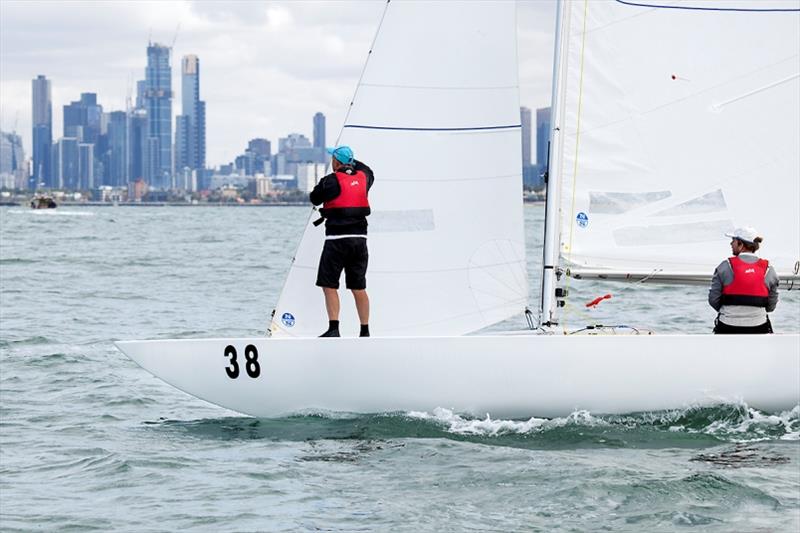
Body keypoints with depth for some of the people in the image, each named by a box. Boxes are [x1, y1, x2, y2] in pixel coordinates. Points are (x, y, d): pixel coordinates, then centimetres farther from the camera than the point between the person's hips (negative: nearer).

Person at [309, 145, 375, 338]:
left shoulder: (332, 181, -10)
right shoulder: (363, 177, 8)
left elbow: (314, 199, 4)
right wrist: (351, 162, 42)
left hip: (337, 239, -6)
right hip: (359, 238, 6)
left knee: (329, 286, -1)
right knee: (359, 288, 9)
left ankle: (333, 329, -10)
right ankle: (365, 331, 9)